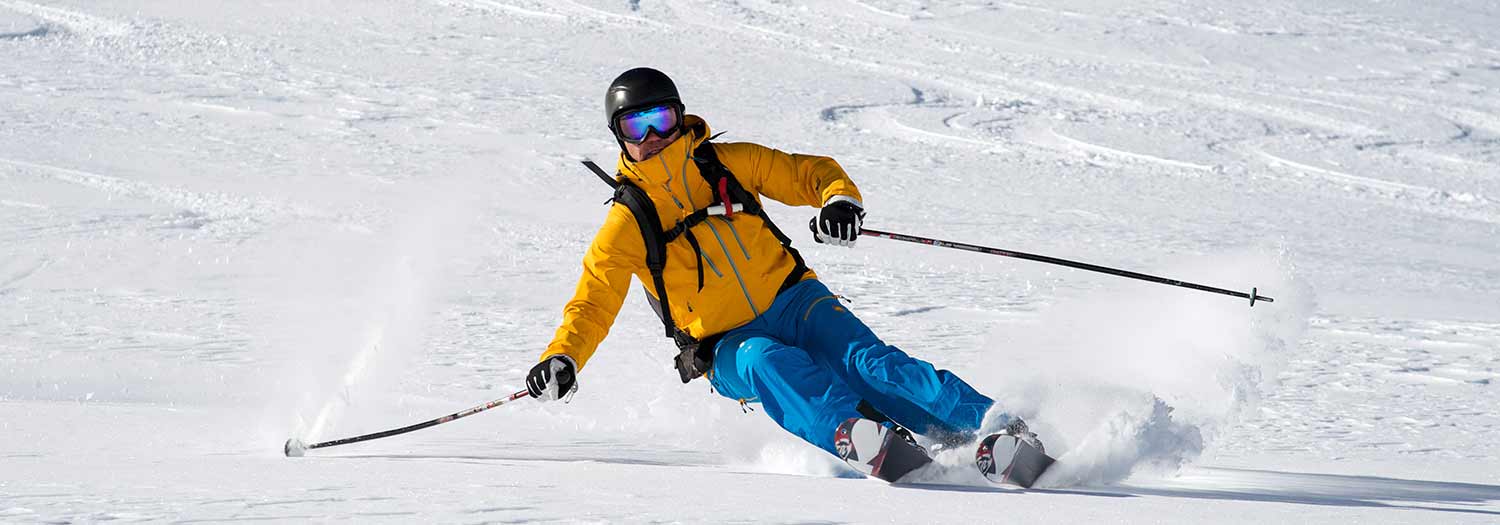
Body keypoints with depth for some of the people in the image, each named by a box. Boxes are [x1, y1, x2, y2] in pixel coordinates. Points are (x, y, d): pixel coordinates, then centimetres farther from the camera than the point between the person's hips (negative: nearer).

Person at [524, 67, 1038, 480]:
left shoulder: (728, 163, 1)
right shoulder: (627, 225, -3)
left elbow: (812, 172, 5)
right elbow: (592, 306, -6)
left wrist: (839, 198, -18)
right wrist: (561, 359, -25)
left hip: (793, 301, 2)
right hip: (729, 348, -2)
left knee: (867, 361, -24)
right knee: (769, 363, -36)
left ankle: (990, 424, -33)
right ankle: (851, 433, -60)